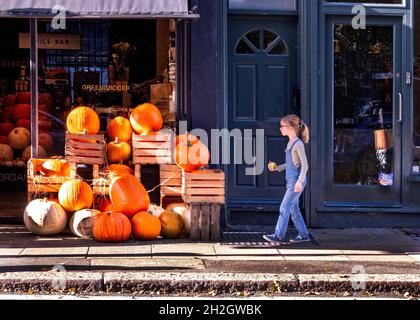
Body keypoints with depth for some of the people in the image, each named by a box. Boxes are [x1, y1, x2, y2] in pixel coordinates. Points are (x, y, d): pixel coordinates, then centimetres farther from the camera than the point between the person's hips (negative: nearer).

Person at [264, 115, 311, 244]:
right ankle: (304, 234, 19)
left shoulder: (298, 143, -13)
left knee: (284, 208, -9)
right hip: (291, 180, 9)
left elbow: (304, 164, -16)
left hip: (296, 181, -9)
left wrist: (300, 181, -24)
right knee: (293, 209, 12)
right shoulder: (290, 143, 14)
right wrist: (277, 168, 12)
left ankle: (279, 236, -8)